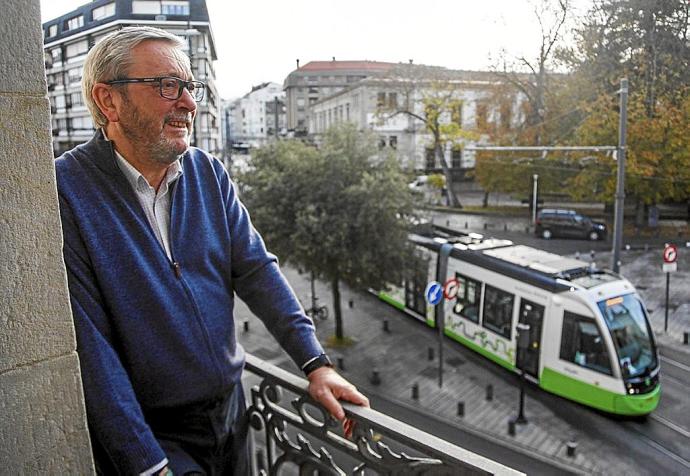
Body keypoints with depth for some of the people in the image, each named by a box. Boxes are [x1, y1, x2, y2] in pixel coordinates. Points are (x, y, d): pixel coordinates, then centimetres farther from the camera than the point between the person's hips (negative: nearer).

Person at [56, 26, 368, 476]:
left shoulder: (209, 173, 0)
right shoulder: (64, 192, -17)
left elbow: (256, 269, -3)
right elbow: (88, 343, -20)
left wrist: (316, 363, -11)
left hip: (231, 408, 6)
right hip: (147, 433, -5)